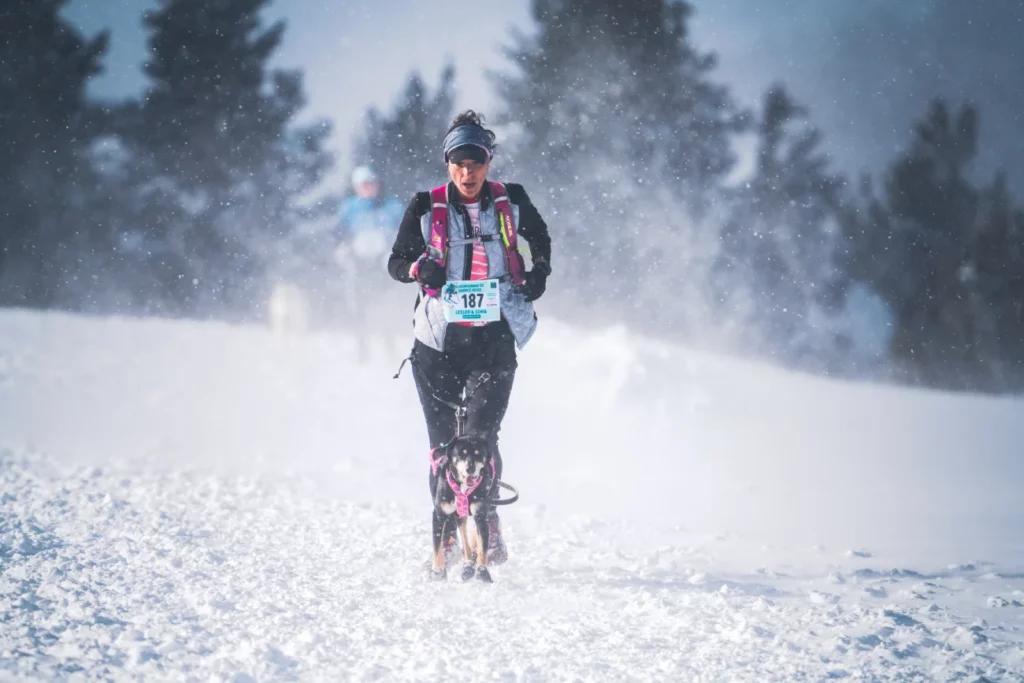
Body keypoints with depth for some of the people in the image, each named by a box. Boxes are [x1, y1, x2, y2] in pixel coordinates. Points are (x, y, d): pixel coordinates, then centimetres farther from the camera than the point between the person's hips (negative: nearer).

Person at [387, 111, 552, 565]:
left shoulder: (510, 202, 3)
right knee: (443, 440, 0)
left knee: (481, 434, -13)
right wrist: (419, 268, -15)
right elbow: (395, 262, 6)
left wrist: (540, 270, 4)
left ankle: (487, 526, 2)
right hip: (439, 339, 1)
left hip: (494, 338, -1)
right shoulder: (426, 208, 1)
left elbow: (540, 236, 23)